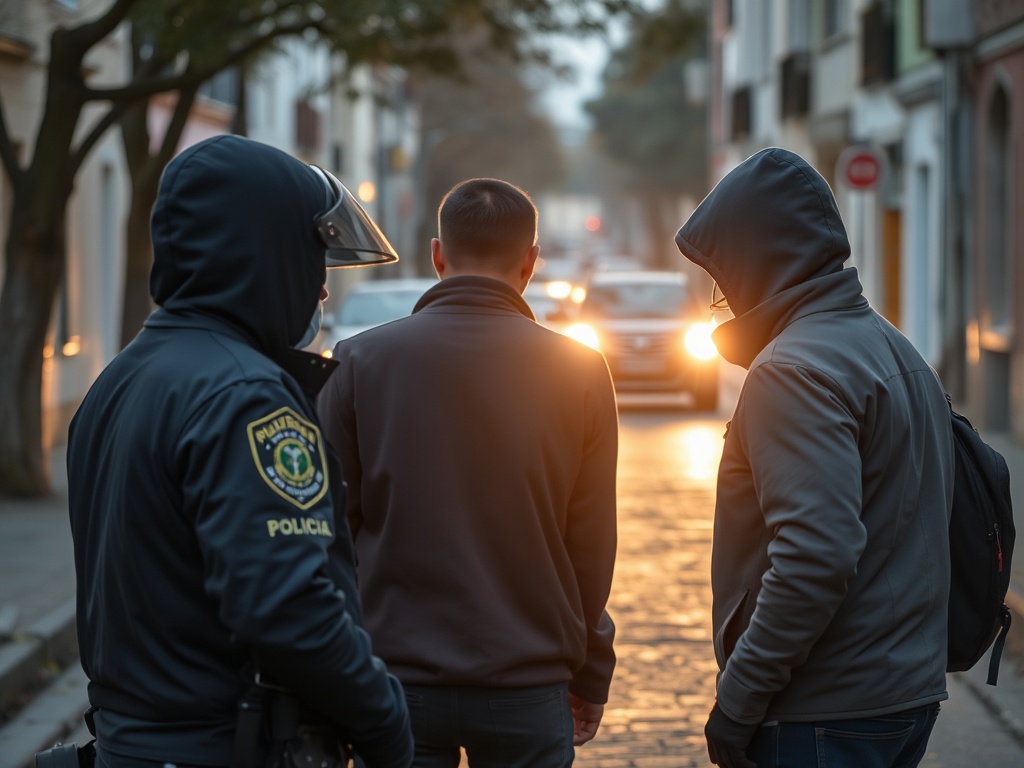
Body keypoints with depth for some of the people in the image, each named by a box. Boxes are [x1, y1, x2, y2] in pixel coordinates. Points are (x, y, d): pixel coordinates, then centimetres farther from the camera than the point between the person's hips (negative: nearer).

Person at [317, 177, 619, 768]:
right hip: (528, 690, 0)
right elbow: (593, 546, 1)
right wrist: (589, 678, 12)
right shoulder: (578, 370, -2)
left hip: (397, 679, 0)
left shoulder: (361, 360, -2)